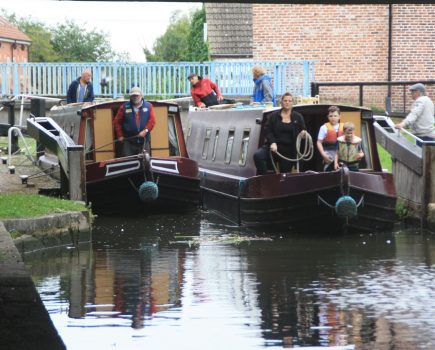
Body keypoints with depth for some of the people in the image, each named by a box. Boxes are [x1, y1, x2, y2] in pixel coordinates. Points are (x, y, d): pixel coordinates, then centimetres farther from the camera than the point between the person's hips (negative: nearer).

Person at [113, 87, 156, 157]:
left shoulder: (148, 106, 7)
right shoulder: (125, 107, 6)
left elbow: (152, 120, -3)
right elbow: (117, 122, 7)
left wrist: (145, 130, -17)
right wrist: (120, 135, 0)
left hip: (143, 141, 1)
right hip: (128, 142, -1)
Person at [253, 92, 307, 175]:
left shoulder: (298, 117, 10)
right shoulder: (274, 116, 8)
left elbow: (303, 131, 15)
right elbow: (267, 131, 3)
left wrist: (304, 134, -12)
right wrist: (273, 142, -15)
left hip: (289, 150, 1)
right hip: (275, 147, -1)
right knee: (258, 155, -28)